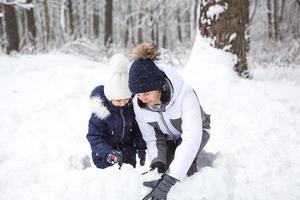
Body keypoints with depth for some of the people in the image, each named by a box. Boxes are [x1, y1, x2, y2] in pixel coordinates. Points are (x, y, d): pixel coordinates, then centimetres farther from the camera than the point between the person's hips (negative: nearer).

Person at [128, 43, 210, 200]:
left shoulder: (184, 94, -42)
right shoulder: (138, 104, -26)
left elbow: (191, 140, -48)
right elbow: (151, 138, -13)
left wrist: (167, 183, -56)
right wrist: (157, 160, -37)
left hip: (195, 131, -4)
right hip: (167, 137, 4)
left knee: (183, 161, -30)